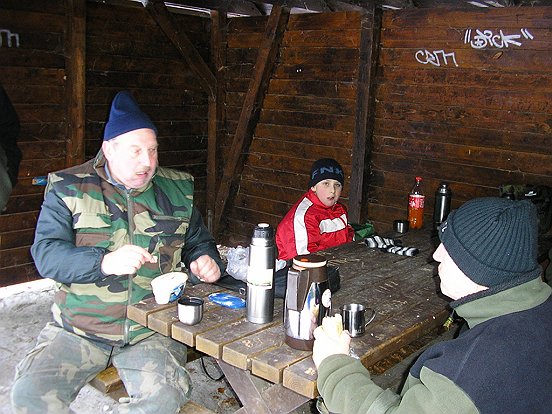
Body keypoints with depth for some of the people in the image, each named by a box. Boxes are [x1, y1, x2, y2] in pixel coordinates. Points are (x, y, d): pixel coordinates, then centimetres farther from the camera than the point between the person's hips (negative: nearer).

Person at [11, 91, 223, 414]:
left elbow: (199, 242, 21)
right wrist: (104, 262, -26)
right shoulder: (69, 189, 1)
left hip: (151, 331, 1)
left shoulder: (176, 190, 9)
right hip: (78, 330, 0)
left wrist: (207, 261, -4)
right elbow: (45, 254, -9)